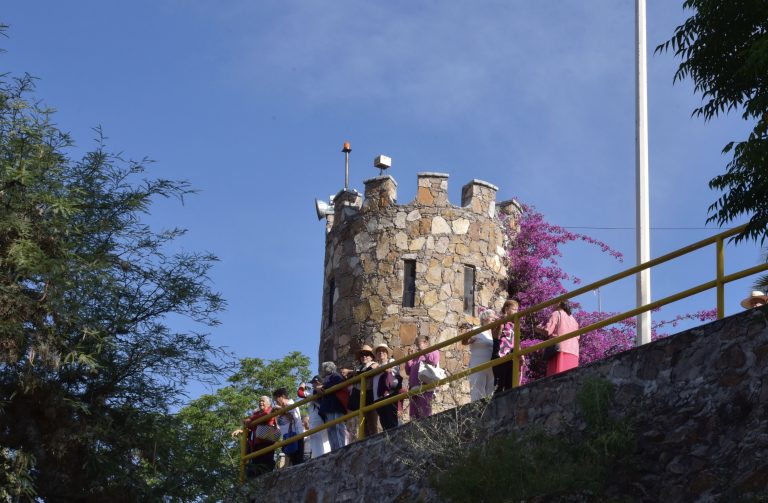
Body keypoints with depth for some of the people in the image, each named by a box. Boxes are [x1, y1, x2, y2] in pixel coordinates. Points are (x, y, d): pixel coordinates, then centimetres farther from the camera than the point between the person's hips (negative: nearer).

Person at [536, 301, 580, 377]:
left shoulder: (556, 314, 7)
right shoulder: (573, 319, 26)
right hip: (573, 354, 6)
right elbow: (577, 337, 19)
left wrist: (538, 329, 15)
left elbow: (547, 330, -5)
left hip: (560, 351, -6)